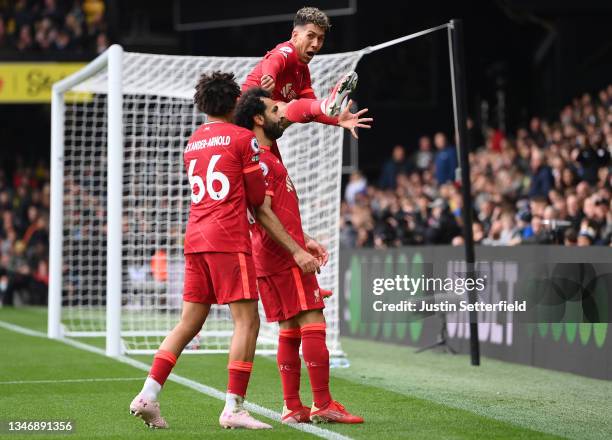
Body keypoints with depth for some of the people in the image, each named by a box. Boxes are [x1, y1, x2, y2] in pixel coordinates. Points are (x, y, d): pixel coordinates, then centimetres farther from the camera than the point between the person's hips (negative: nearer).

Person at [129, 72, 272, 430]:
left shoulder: (193, 142, 18)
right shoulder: (243, 138, -1)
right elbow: (257, 196, 2)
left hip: (195, 238, 7)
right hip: (229, 239, -7)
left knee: (189, 322, 11)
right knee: (247, 322, -4)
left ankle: (149, 394, 4)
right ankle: (234, 408, -10)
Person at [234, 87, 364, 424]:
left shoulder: (266, 157, 21)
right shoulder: (260, 159, -12)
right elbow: (263, 213, -19)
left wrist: (306, 241, 21)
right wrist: (297, 251, -22)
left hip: (270, 257, 10)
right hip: (284, 256, -10)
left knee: (289, 328, 9)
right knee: (313, 323, -11)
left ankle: (292, 407, 9)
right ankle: (322, 405, -12)